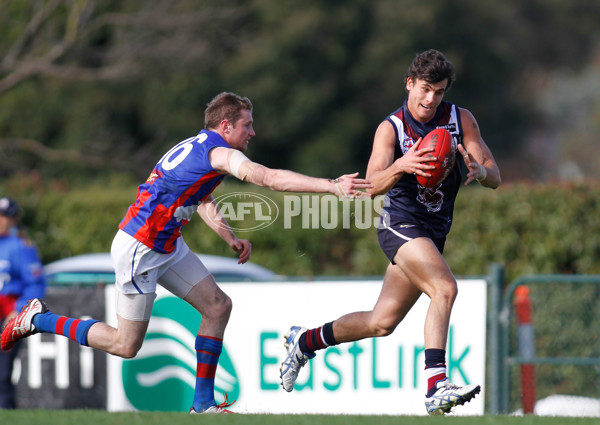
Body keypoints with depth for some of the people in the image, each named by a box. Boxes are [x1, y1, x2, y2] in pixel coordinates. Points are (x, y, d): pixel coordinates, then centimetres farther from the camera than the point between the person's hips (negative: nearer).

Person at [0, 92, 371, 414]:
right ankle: (39, 319, 16)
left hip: (168, 247, 10)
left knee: (218, 305, 3)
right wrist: (331, 186, -35)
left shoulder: (200, 147, 10)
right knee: (126, 346, 1)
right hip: (138, 250, -10)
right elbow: (270, 178, -32)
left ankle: (203, 402, 8)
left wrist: (230, 237, 7)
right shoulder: (219, 153, -20)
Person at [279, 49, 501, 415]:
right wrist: (399, 167, -43)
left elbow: (495, 178, -4)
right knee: (445, 288, -30)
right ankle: (437, 386, -37)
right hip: (401, 223, -5)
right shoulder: (391, 129, -10)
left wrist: (479, 170, -27)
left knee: (382, 322, 11)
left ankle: (305, 342, 32)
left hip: (433, 233, 5)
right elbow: (373, 186, -22)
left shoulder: (461, 120, 0)